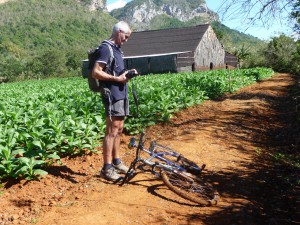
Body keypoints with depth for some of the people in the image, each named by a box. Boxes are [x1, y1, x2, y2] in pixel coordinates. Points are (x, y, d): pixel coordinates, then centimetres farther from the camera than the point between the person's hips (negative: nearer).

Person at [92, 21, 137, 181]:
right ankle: (106, 168, -1)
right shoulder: (106, 48, -11)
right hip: (112, 94, -10)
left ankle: (116, 161, 24)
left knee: (119, 129, 14)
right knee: (112, 131, -7)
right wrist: (117, 79, -19)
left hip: (121, 94, 10)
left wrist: (127, 73, 7)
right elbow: (96, 72, -19)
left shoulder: (117, 49, 18)